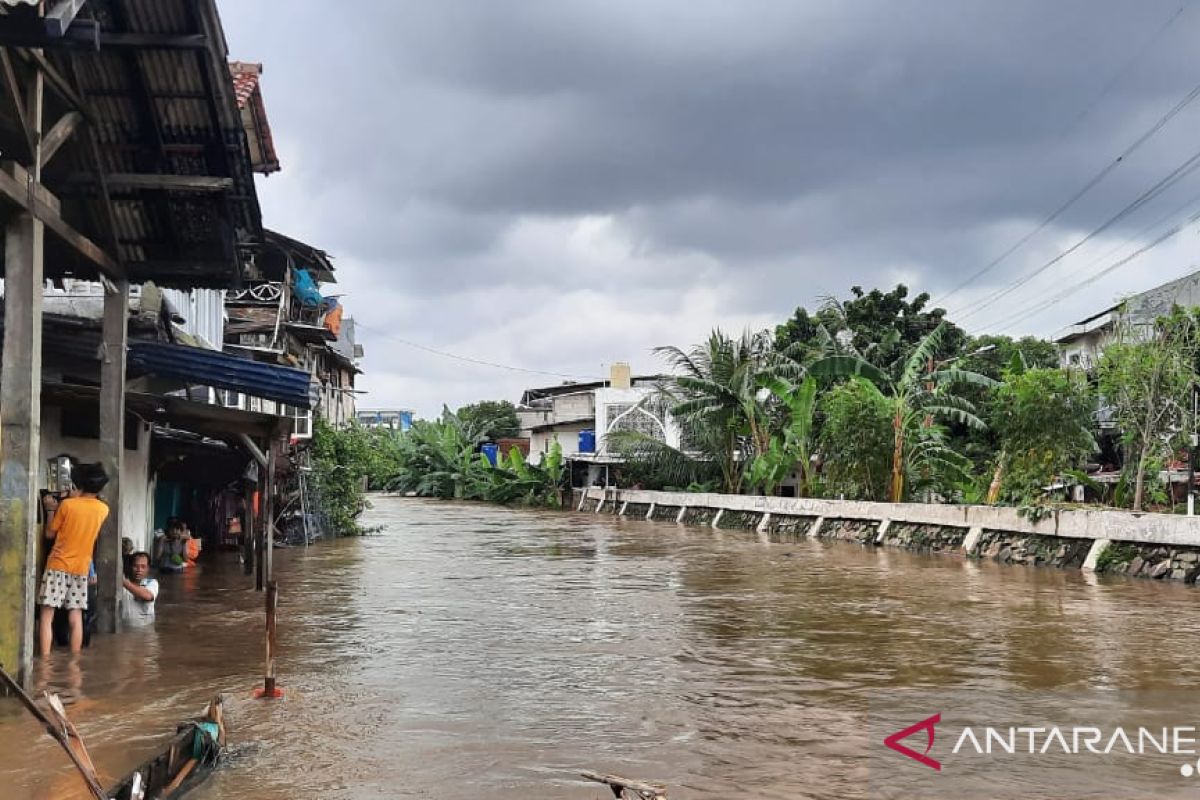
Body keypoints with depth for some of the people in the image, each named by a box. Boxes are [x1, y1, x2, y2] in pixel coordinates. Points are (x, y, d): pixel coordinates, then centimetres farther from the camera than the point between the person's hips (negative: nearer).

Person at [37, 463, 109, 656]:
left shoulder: (67, 504, -9)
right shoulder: (103, 509, 0)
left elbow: (50, 534, 0)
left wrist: (50, 510, 12)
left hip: (58, 565, -3)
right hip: (81, 568, 3)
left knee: (46, 615, -1)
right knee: (76, 617, 8)